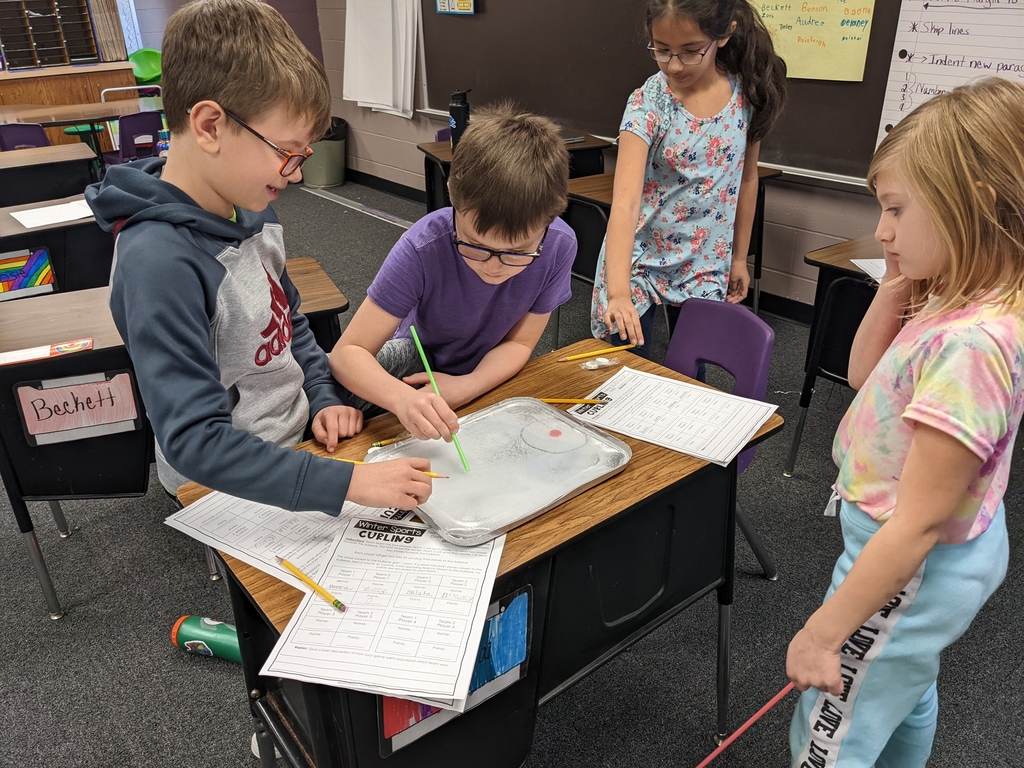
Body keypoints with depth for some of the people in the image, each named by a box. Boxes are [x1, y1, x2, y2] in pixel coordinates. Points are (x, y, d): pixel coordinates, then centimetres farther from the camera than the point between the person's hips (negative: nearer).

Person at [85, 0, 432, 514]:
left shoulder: (251, 211, -1)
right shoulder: (159, 263, -27)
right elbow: (195, 442, -30)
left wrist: (324, 396, -1)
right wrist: (348, 482, -35)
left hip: (300, 441, 7)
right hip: (230, 490, -7)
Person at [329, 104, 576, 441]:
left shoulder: (559, 246, -27)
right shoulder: (423, 248, -34)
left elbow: (519, 343, -14)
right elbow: (348, 352, -34)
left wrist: (466, 387, -34)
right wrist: (403, 398, -55)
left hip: (491, 374, 2)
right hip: (418, 358, -1)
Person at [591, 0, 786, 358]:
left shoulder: (747, 95, -7)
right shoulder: (648, 102, -19)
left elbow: (746, 178, 7)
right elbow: (626, 200, -29)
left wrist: (739, 257, 10)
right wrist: (618, 291, -40)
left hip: (706, 264, 3)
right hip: (641, 258, -3)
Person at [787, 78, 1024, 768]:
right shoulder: (956, 301, -5)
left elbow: (916, 525, -30)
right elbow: (864, 374, 9)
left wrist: (823, 633, -21)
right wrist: (896, 288, -7)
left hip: (911, 573, -9)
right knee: (906, 691, 33)